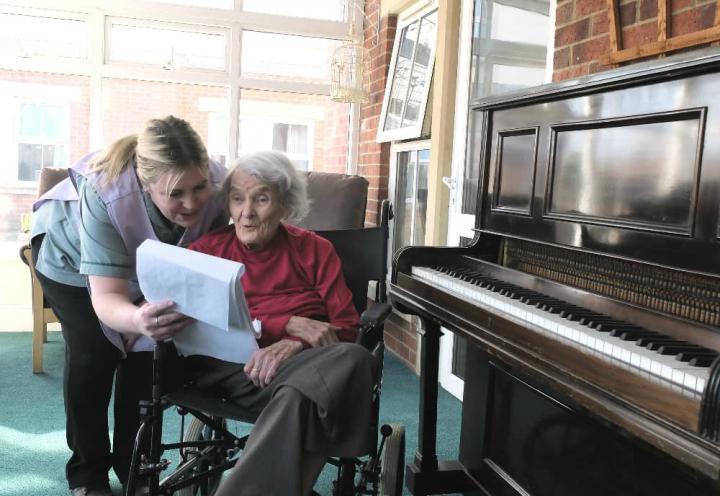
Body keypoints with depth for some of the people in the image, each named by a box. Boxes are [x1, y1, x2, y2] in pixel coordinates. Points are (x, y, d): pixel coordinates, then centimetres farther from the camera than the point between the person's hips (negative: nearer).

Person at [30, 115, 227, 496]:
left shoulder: (219, 186, -36)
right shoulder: (104, 196, -44)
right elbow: (106, 298, -46)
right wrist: (138, 320, -69)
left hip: (145, 263, 3)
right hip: (69, 254, -3)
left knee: (146, 351, -3)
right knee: (93, 354, -11)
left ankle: (134, 464, 17)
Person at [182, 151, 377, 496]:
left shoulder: (314, 249, 13)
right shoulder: (207, 250, 11)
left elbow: (347, 326, 5)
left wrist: (294, 345, -17)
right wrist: (288, 324, -13)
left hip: (302, 362, 3)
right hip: (229, 365, -2)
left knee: (353, 358, -37)